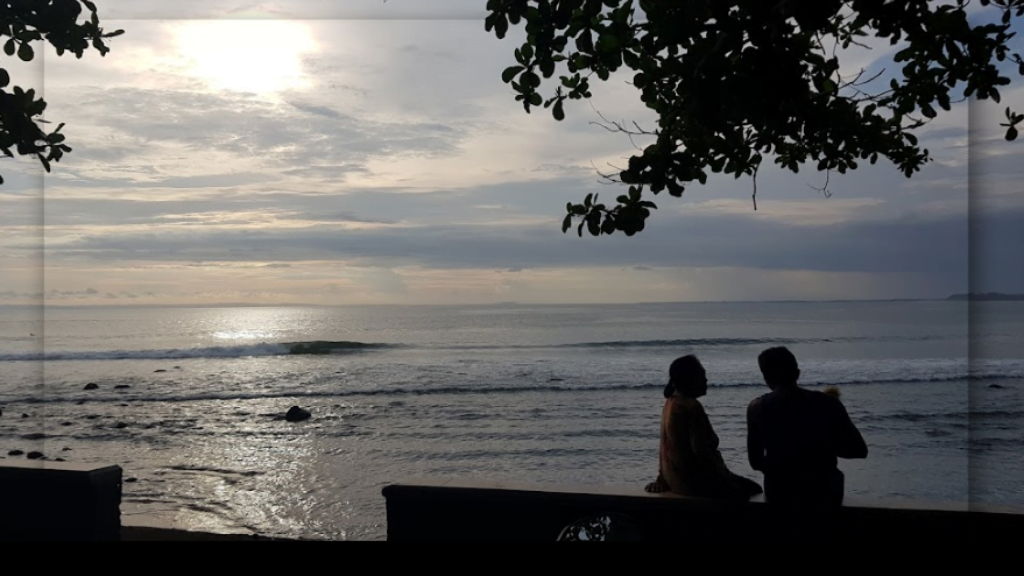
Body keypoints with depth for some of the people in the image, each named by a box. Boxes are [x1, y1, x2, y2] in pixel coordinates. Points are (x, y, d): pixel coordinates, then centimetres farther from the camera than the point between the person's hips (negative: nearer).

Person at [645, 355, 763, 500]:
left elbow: (667, 446, 12)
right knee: (751, 488, 4)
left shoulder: (671, 403, 7)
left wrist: (662, 479, 17)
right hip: (696, 481, -10)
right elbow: (701, 451, -25)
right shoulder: (692, 407, -22)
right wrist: (725, 479, -17)